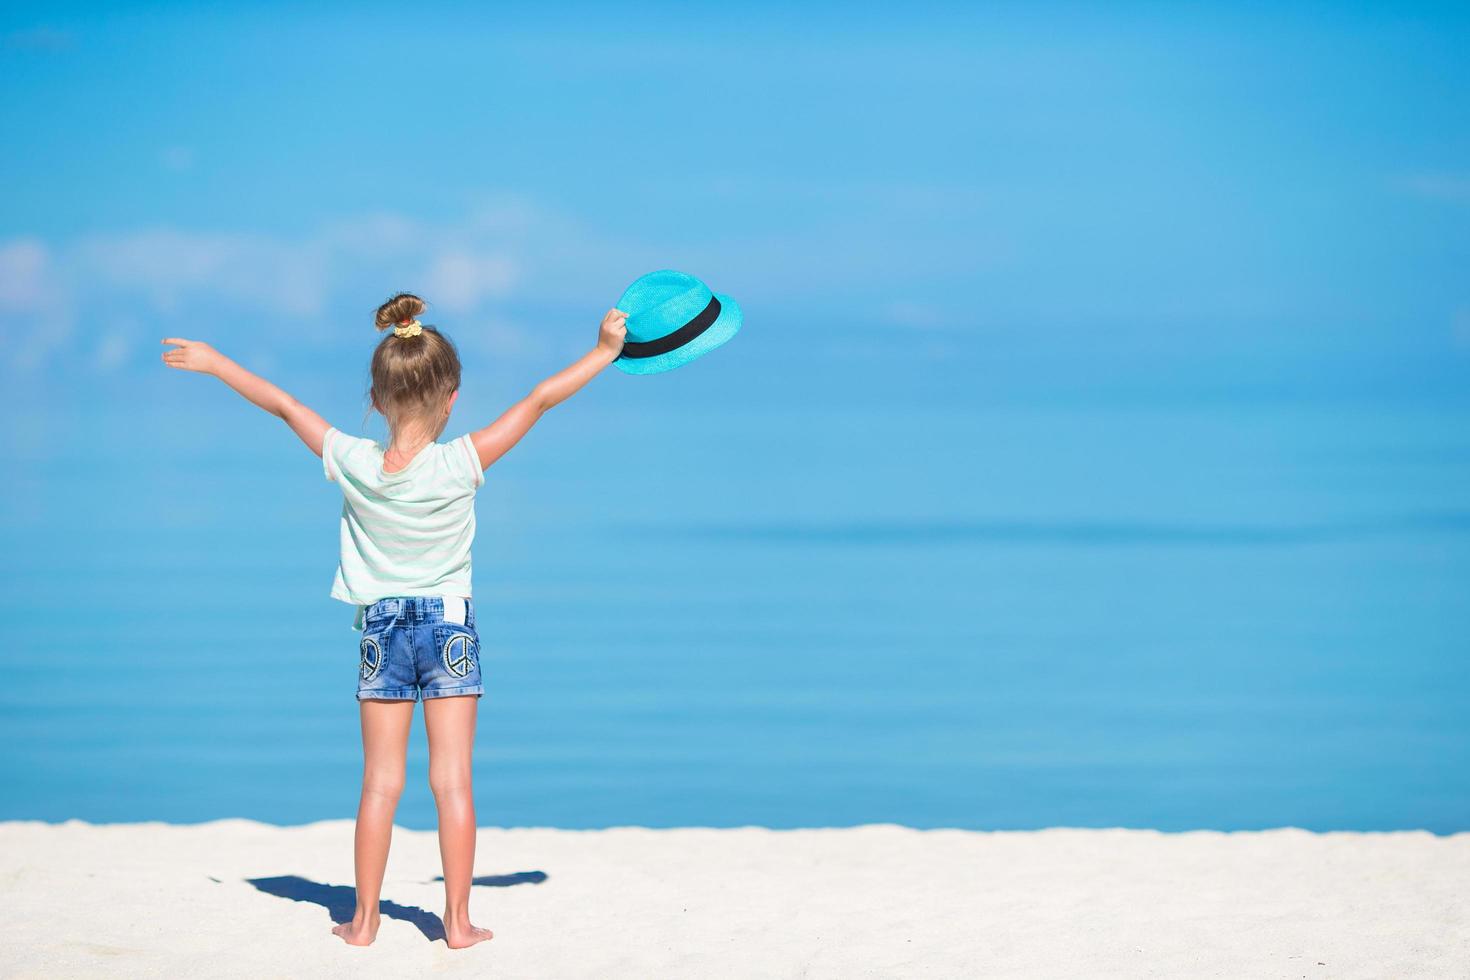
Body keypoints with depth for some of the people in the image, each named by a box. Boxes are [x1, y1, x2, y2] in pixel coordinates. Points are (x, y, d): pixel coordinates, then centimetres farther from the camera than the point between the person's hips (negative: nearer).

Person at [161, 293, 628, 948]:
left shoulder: (351, 463, -11)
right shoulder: (460, 464, -17)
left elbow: (283, 405, 2)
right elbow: (538, 401, -10)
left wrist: (214, 364, 14)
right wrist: (605, 353, 0)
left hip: (381, 630, 2)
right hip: (450, 625, -2)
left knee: (380, 782, 7)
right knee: (453, 781, 2)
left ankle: (364, 919, 10)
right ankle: (458, 920, 4)